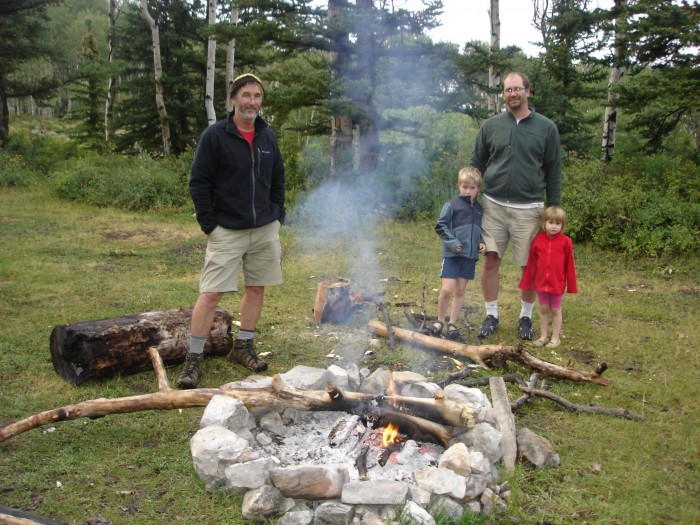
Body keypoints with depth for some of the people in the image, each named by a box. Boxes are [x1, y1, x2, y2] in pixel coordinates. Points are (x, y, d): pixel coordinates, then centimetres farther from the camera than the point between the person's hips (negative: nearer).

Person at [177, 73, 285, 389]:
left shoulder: (268, 137, 8)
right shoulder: (215, 136, -8)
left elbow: (278, 180, 17)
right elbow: (198, 183, -8)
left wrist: (277, 216, 9)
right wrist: (208, 224, -11)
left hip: (265, 230, 5)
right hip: (226, 231, -5)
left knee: (256, 289, 11)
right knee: (210, 293, -6)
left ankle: (243, 347, 28)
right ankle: (194, 358, 5)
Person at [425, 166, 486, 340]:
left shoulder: (479, 208, 11)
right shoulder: (452, 205, -5)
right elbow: (440, 226, -7)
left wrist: (481, 243, 3)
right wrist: (453, 242, -17)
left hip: (470, 255, 5)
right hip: (452, 254, -5)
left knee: (460, 290, 10)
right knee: (447, 289, -9)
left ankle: (452, 324, 20)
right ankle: (440, 321, 11)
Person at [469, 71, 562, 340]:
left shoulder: (546, 128, 1)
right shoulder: (491, 125, 4)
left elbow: (554, 172, 4)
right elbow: (476, 164, 10)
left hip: (528, 209, -1)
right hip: (494, 205, 1)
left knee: (529, 265, 6)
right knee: (491, 260, 1)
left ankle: (526, 317, 23)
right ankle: (491, 315, 16)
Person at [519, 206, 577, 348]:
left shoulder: (565, 242, -9)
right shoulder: (538, 240, -4)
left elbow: (569, 265, -4)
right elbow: (531, 262, 2)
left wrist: (571, 285, -2)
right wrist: (527, 282, 4)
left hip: (557, 283, -2)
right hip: (541, 282, 2)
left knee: (556, 311, 11)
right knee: (543, 310, 13)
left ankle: (556, 338, 22)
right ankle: (543, 337, 25)